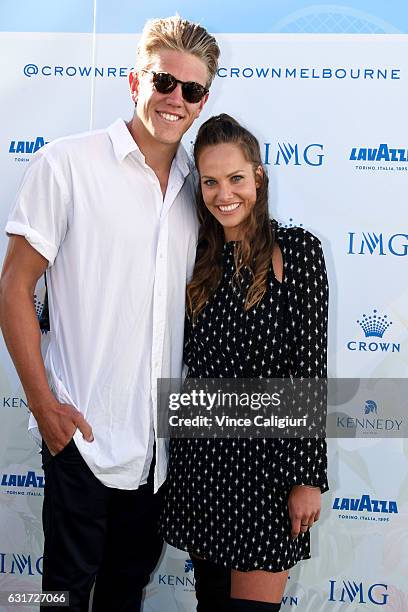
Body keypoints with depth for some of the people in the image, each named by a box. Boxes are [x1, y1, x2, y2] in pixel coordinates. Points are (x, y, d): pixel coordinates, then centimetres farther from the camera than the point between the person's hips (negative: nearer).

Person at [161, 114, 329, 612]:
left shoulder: (296, 249, -7)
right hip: (200, 449, 4)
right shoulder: (199, 254, 6)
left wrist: (310, 477, -11)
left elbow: (311, 365, -9)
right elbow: (191, 358, 12)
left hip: (268, 450, -4)